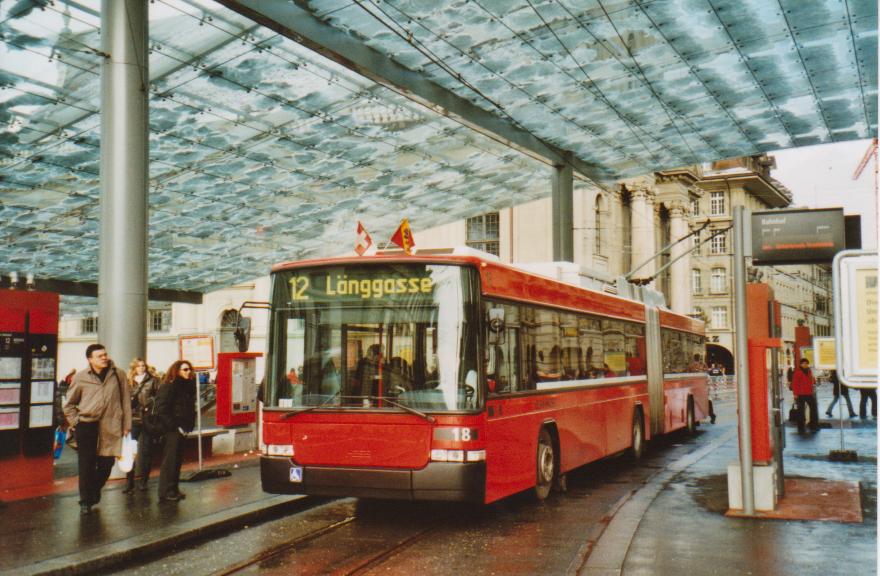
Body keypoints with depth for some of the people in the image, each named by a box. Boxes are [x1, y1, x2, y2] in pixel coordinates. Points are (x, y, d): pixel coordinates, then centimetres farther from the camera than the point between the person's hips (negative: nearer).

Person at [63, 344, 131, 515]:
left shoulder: (118, 375, 2)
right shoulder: (80, 377, 1)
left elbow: (126, 401, 6)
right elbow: (69, 404, 12)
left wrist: (126, 425, 3)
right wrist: (75, 422, 2)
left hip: (110, 428, 1)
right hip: (86, 426, -1)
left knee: (106, 464, 6)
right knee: (86, 465, 0)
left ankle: (94, 491, 33)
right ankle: (85, 502, 11)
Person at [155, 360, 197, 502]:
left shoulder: (188, 386, 13)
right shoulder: (168, 386, -10)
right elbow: (161, 409, -16)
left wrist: (189, 425, 8)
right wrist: (174, 426, -15)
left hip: (181, 429, 8)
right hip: (172, 429, -8)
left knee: (177, 460, 11)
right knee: (170, 460, -5)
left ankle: (173, 489, 19)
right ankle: (166, 492, 0)